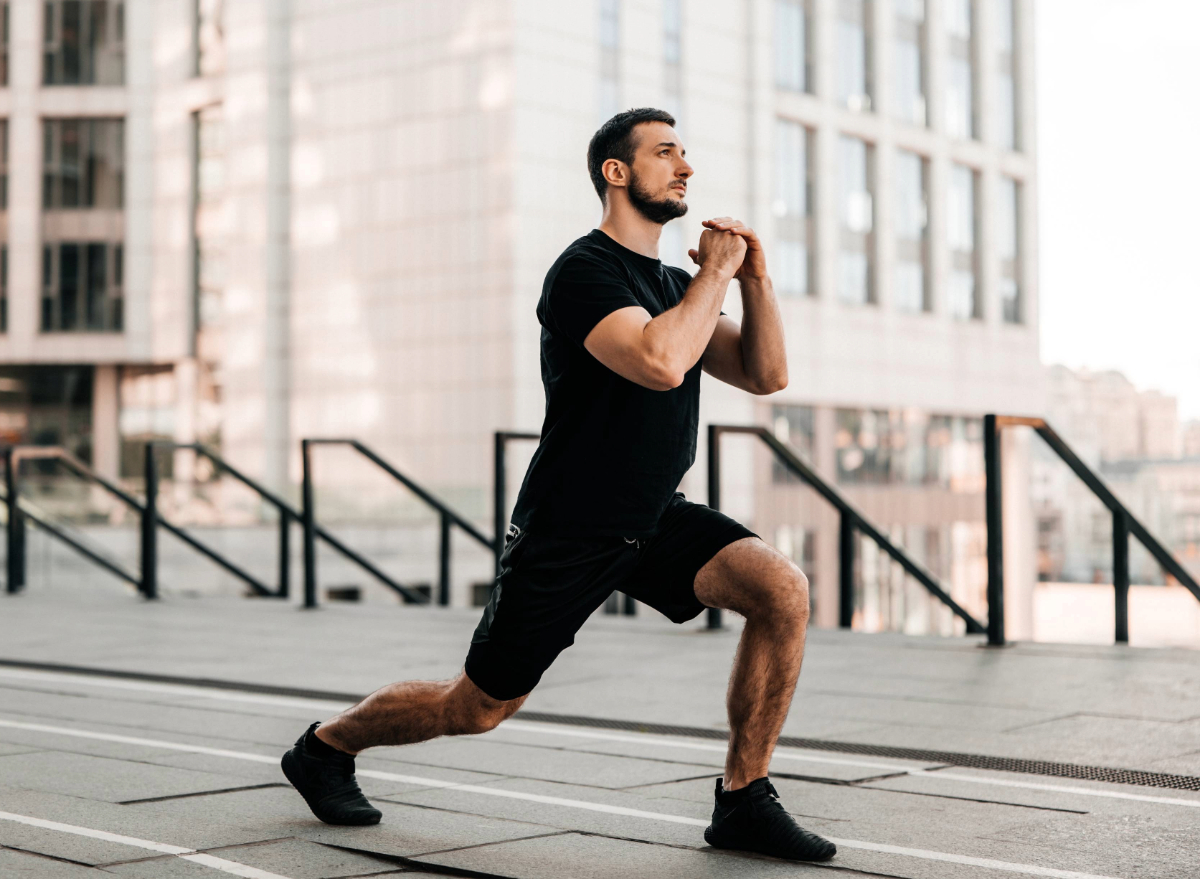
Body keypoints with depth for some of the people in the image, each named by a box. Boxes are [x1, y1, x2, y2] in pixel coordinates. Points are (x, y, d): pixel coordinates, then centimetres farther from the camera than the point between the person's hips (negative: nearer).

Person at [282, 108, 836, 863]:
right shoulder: (585, 272, -17)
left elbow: (766, 375, 7)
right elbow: (660, 362, -34)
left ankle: (744, 802, -6)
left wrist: (756, 278, -7)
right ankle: (326, 746, 34)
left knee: (784, 590, -18)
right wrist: (716, 273, -20)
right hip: (569, 533, -7)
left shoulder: (675, 286, 10)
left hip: (656, 518, 7)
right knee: (478, 707, 5)